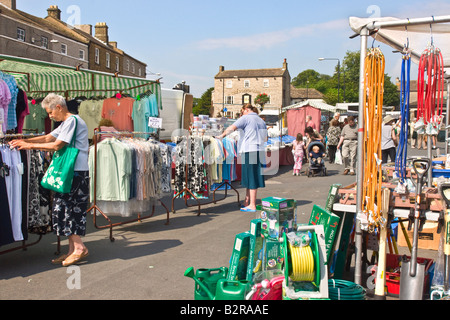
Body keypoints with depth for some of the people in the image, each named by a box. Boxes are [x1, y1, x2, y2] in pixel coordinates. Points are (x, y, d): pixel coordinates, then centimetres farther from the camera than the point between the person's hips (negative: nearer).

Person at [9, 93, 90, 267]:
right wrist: (24, 141, 12)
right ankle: (73, 249, 13)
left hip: (77, 172, -10)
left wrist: (30, 145, -8)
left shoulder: (72, 120, -11)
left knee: (66, 207, -9)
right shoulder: (66, 123, 22)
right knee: (66, 208, 9)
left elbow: (57, 145, -16)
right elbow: (48, 138, 23)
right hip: (71, 171, 10)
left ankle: (79, 248, -4)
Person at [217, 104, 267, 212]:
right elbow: (265, 139, 24)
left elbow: (232, 127, -12)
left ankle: (252, 205, -2)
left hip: (249, 150, -7)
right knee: (250, 177, 12)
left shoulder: (246, 118, -2)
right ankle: (246, 202, 17)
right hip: (260, 150, 8)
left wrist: (222, 135, 1)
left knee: (251, 178, -5)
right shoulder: (261, 121, 21)